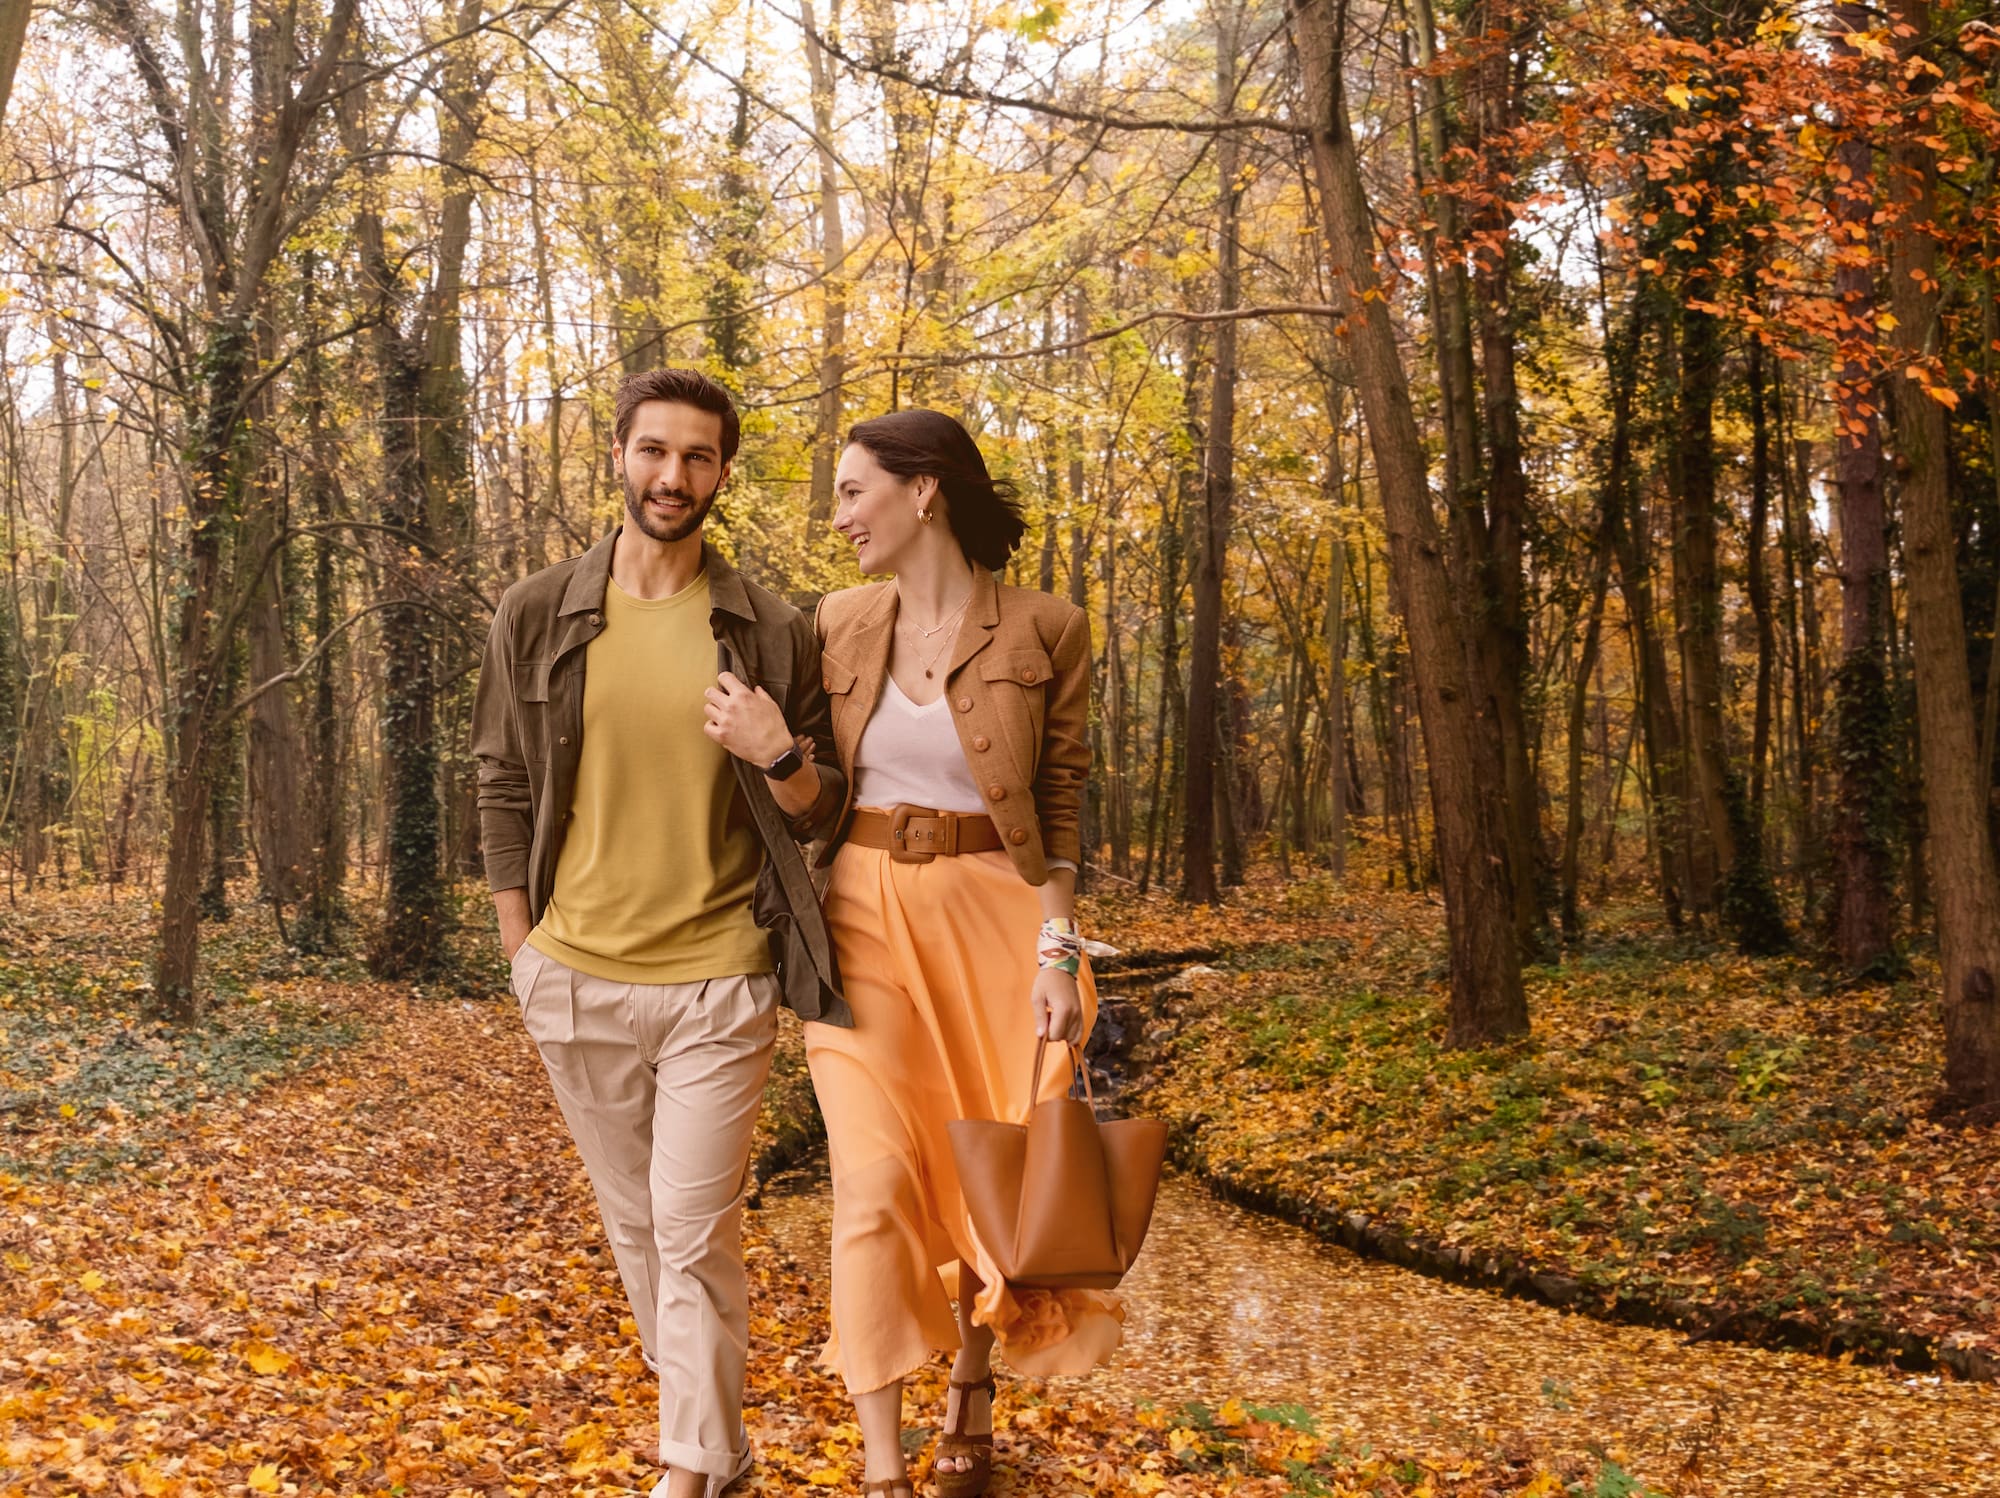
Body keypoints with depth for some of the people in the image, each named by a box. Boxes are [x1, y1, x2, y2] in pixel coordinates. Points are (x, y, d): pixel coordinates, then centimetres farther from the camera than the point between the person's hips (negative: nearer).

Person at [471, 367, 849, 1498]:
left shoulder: (772, 633, -2)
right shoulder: (538, 617, 2)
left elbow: (822, 814, 5)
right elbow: (505, 792, 8)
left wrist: (778, 758, -16)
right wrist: (523, 953, 6)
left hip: (718, 983, -2)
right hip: (577, 980, 3)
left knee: (696, 1236, -2)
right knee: (635, 1226, 13)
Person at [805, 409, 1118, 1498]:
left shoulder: (1044, 633, -4)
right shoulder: (839, 624, 4)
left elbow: (1058, 812, -3)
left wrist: (1058, 953, -9)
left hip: (990, 915, -1)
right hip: (864, 917, 1)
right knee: (875, 1177, -8)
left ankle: (971, 1387, 34)